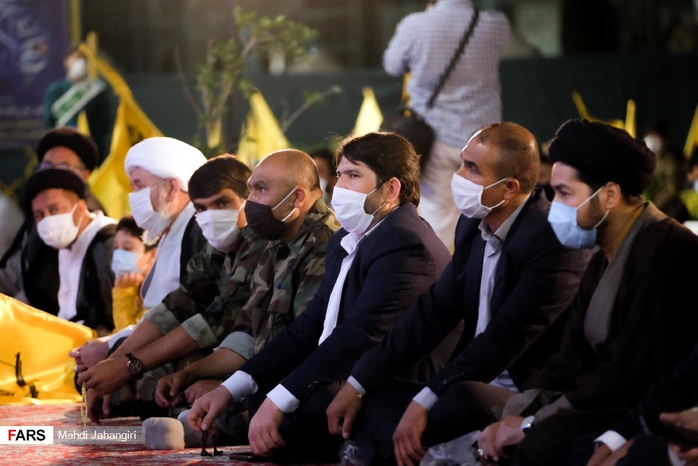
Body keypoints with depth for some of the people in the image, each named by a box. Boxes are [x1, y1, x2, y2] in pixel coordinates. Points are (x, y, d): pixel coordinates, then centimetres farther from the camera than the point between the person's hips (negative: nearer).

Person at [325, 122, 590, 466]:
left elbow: (507, 336, -24)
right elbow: (434, 312, 8)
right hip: (473, 384, 9)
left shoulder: (552, 240, -18)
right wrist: (358, 383, -1)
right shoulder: (473, 226, 8)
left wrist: (425, 401, -27)